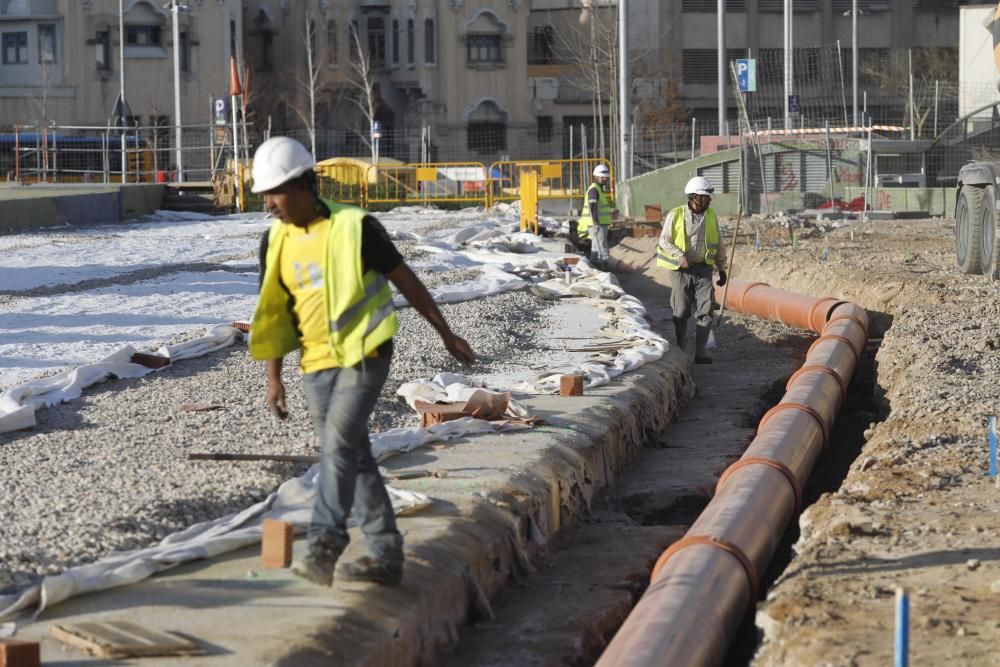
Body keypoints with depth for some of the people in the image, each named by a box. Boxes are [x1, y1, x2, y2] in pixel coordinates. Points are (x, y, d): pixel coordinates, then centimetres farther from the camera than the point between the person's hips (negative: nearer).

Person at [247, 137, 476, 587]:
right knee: (354, 457, 9)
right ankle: (385, 554, 15)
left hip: (364, 356, -6)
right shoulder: (275, 242, 5)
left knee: (338, 443, -21)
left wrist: (446, 334, 3)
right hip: (316, 364, 6)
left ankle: (325, 541, -22)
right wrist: (274, 378, 8)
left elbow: (405, 280, -2)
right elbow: (274, 312, 11)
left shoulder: (355, 228, -10)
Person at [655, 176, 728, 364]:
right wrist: (680, 256, -20)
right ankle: (679, 351, 15)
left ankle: (700, 353, -2)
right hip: (681, 270, -3)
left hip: (703, 270, 3)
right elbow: (664, 241, -5)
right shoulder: (676, 215, -6)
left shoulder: (710, 216, 6)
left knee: (705, 311, -5)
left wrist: (722, 269, 13)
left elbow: (718, 244, 14)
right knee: (681, 313, 4)